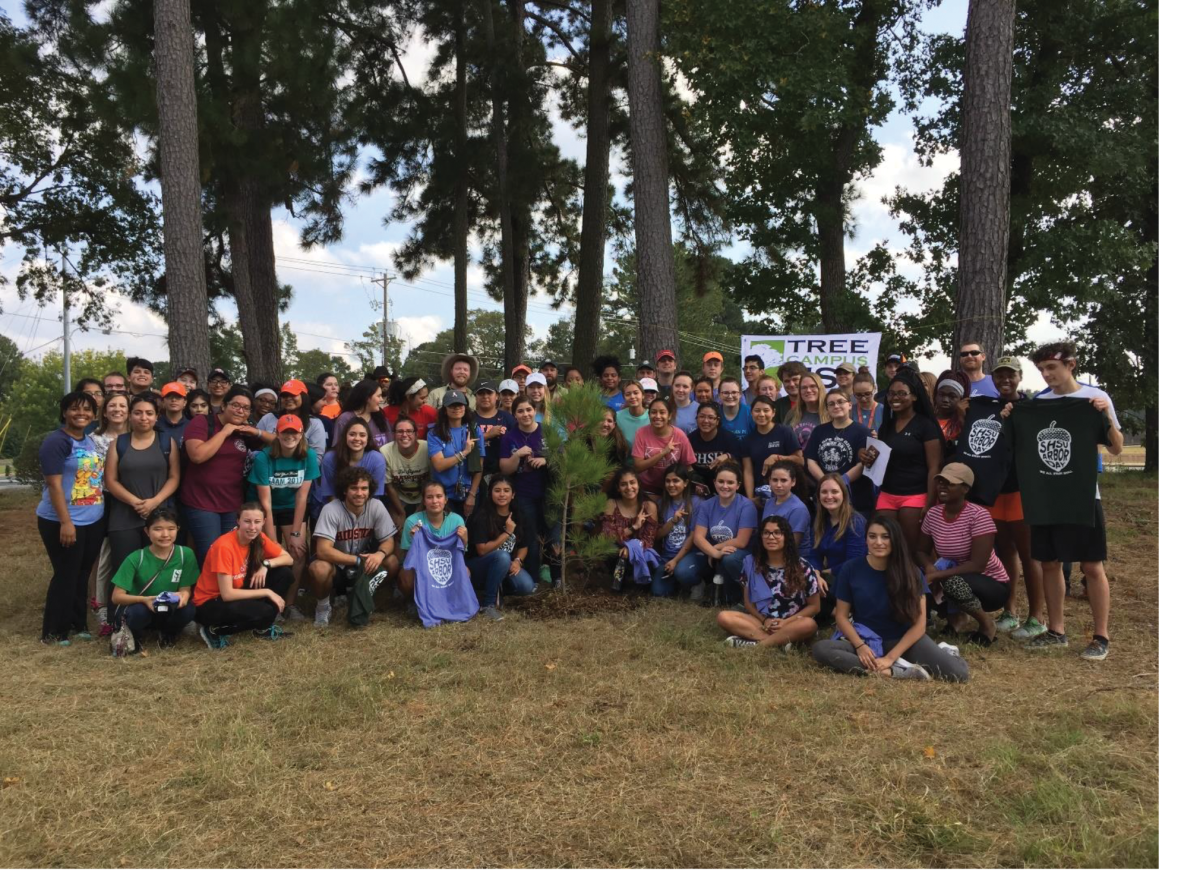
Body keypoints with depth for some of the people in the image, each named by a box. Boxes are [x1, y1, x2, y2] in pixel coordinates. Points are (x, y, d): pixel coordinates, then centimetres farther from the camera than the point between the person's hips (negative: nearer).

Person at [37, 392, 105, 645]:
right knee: (66, 576, 0)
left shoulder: (92, 440, 10)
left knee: (82, 575, 14)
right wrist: (65, 522, -22)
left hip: (93, 521, 7)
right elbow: (54, 484, -18)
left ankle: (77, 624, 26)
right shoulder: (56, 441, -13)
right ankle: (53, 631, 12)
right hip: (63, 522, -7)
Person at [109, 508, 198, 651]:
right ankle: (134, 636, 0)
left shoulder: (186, 555, -13)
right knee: (139, 611, -36)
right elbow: (117, 596, -16)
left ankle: (168, 633, 4)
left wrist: (183, 596, -31)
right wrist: (144, 600, -34)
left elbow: (186, 590, -6)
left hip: (169, 612, 2)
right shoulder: (135, 558, -17)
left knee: (188, 609, -30)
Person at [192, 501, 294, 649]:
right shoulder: (224, 546, -27)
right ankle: (214, 631, -6)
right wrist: (267, 592, -23)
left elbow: (288, 559, 0)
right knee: (264, 612, -31)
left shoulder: (259, 538, -6)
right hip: (210, 604, -7)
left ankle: (263, 627, 4)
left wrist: (266, 564, -20)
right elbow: (227, 594, -28)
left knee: (284, 572, -8)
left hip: (237, 595, 8)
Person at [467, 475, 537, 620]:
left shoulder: (518, 516, 0)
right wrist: (508, 532, -22)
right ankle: (488, 604, -21)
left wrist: (517, 561, -14)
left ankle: (495, 588, 7)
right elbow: (482, 550, -20)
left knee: (527, 587, -23)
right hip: (479, 567, -5)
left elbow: (524, 546, 8)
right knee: (502, 556, -37)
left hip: (506, 566, 5)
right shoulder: (482, 516, -16)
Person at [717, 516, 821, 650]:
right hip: (762, 621, 2)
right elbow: (748, 602, 7)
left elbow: (814, 606, -1)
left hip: (792, 624, -2)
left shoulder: (802, 567, -6)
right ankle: (780, 641, -28)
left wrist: (786, 622, -14)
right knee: (723, 617, -22)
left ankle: (755, 643, -29)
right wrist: (764, 620, -12)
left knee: (809, 624, -36)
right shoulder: (751, 563, 0)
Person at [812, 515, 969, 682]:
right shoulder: (851, 569, -6)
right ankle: (901, 671, -31)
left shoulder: (910, 572, -7)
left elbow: (919, 624, -9)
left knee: (959, 672, -28)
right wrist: (860, 646, -18)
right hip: (865, 639, 2)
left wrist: (891, 657, -19)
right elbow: (841, 616, -1)